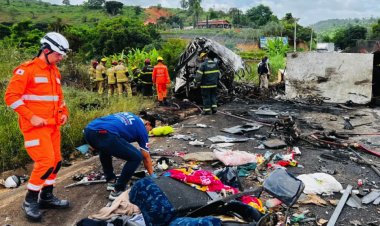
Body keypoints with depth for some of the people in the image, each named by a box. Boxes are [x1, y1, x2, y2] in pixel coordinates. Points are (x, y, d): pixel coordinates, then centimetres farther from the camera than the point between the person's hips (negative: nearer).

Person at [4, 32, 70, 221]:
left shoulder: (54, 71, 13)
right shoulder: (27, 69, -10)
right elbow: (11, 96, -14)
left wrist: (63, 112, 8)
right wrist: (31, 117, -18)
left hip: (52, 125, 8)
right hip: (35, 125, -8)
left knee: (56, 161, 10)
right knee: (46, 162, -12)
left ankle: (46, 197, 25)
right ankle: (30, 200, 7)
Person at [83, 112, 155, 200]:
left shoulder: (128, 116, 35)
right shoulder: (142, 128, 18)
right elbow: (146, 157, 24)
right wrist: (152, 175, 37)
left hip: (89, 130, 8)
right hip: (104, 134, -8)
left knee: (105, 149, 39)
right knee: (136, 157, 5)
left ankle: (111, 180, 38)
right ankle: (117, 191, 12)